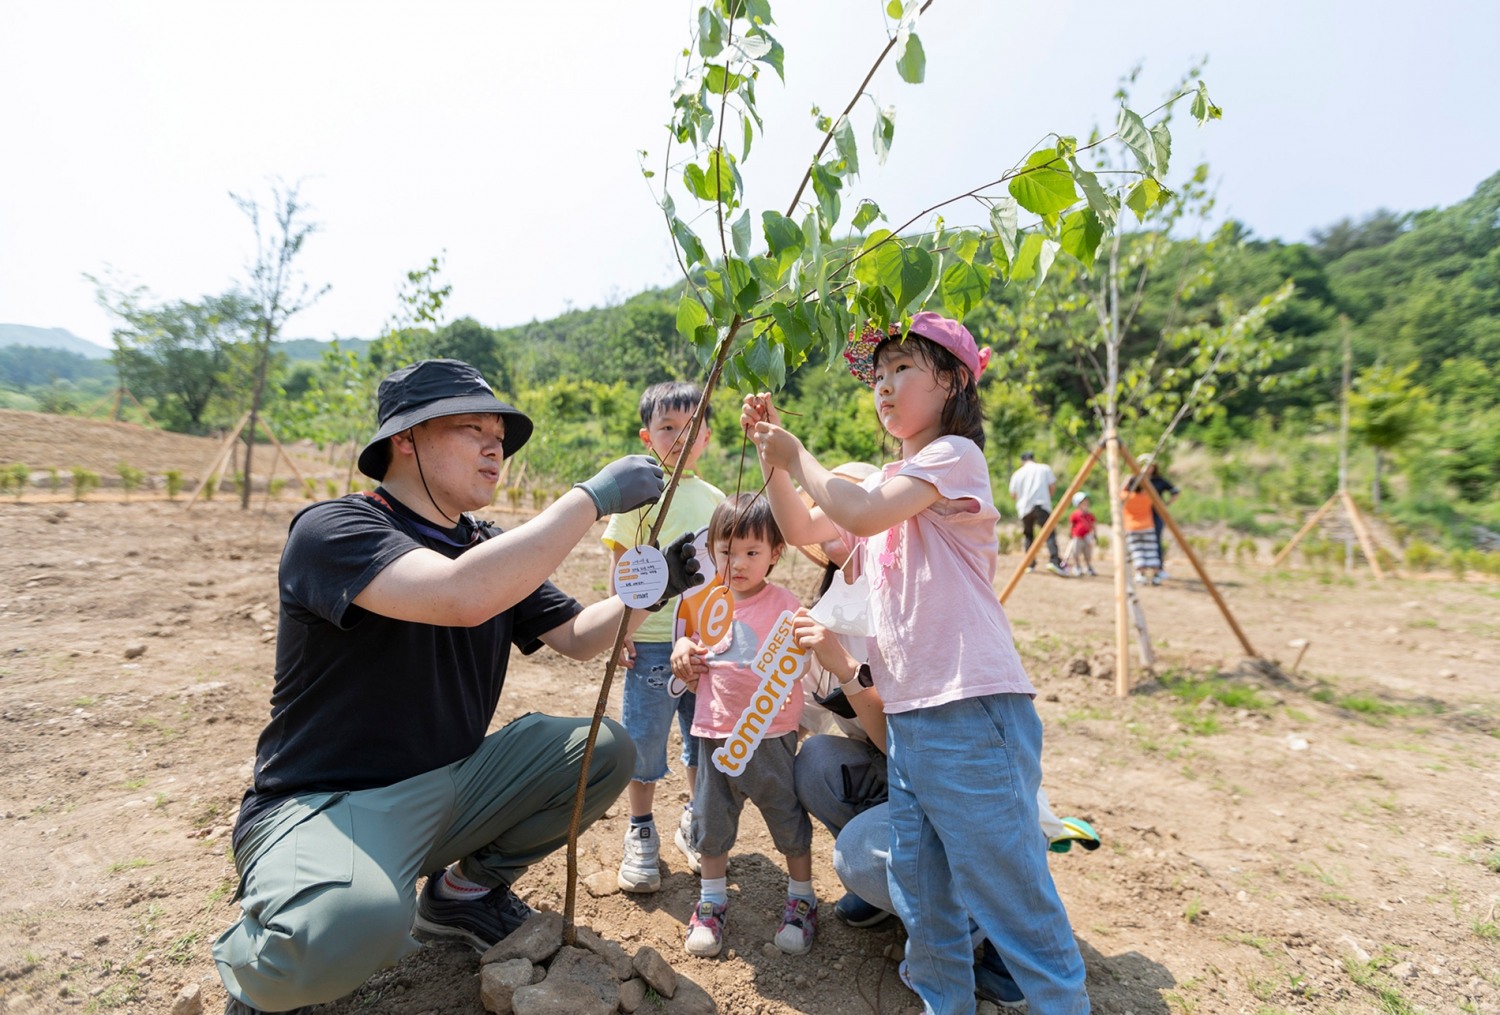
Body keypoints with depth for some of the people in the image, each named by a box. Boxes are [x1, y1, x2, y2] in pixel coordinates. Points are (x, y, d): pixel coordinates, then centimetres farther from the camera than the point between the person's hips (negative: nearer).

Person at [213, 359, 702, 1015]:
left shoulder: (493, 550, 5)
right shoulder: (331, 529, -19)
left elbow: (575, 637, 7)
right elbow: (461, 597, -38)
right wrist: (594, 496, -31)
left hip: (453, 786, 7)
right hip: (325, 803, -7)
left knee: (606, 750, -7)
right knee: (355, 925, -37)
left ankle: (467, 888, 15)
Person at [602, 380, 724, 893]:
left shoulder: (713, 498, 9)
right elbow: (619, 563, -4)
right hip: (653, 639, -4)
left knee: (705, 737, 14)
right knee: (644, 737, 6)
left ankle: (694, 822, 35)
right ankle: (641, 835, 27)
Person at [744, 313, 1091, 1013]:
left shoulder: (953, 454, -7)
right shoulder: (888, 484, 19)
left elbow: (861, 513, -22)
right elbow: (801, 529, 21)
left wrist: (797, 456, -6)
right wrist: (772, 453, 10)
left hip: (971, 712, -8)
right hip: (906, 715, 9)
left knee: (1009, 895, 0)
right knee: (920, 895, 18)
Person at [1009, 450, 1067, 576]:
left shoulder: (1017, 474, 12)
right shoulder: (1045, 468, 9)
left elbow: (1013, 494, 13)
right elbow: (1053, 487, 5)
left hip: (1024, 508, 3)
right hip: (1042, 505, -3)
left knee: (1027, 535, 17)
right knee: (1050, 532, -8)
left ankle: (1030, 563, 12)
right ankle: (1054, 560, -26)